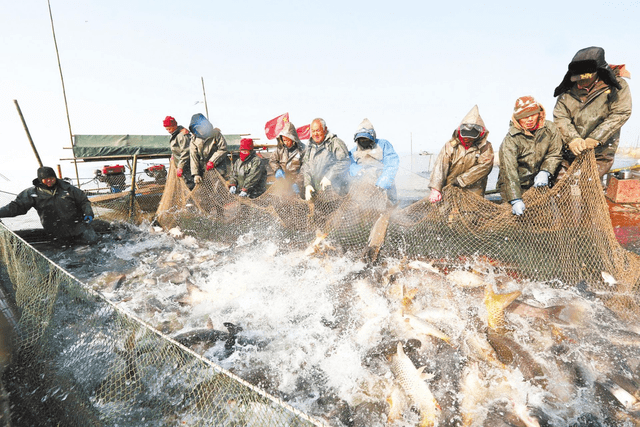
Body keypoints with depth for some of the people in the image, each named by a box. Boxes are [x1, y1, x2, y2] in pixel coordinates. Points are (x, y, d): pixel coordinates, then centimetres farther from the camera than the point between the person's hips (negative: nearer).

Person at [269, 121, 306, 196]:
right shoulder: (280, 148, 6)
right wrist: (277, 169, -3)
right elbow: (272, 160, 18)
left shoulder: (302, 149, -6)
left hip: (296, 180, -3)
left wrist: (298, 183, -16)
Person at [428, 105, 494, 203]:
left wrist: (458, 181, -16)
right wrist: (435, 189, -22)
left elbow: (482, 168, -8)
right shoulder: (451, 145, 7)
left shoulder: (485, 147, 7)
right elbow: (440, 165, -7)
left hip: (473, 192, -1)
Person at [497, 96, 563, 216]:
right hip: (516, 186, -4)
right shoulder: (510, 140, -18)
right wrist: (515, 200, -33)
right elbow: (509, 171, -25)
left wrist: (545, 171, -16)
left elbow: (555, 154, 5)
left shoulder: (549, 129, -2)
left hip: (539, 183, 4)